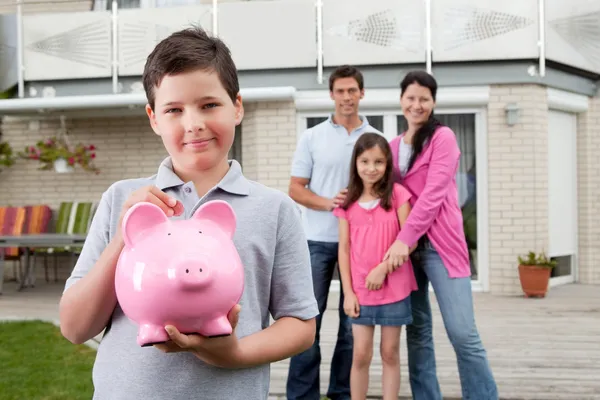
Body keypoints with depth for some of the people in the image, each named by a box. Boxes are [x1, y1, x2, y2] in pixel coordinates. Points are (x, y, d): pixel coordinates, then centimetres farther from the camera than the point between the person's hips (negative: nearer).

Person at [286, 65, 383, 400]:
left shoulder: (375, 138, 6)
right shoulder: (312, 137, 4)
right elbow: (296, 189, 2)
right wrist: (329, 203, -14)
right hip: (319, 240, -1)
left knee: (354, 317, 6)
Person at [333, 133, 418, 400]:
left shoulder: (397, 194, -3)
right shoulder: (347, 202, 3)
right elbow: (344, 249, 3)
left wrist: (383, 268, -15)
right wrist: (348, 292, -2)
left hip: (394, 287, -1)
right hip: (360, 291, 1)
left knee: (390, 353, 8)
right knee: (361, 355, 3)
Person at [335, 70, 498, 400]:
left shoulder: (443, 137, -2)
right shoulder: (393, 146, 15)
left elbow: (433, 193, -13)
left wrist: (406, 238, -20)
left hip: (438, 245, -5)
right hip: (404, 245, 5)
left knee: (462, 332, -10)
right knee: (417, 330, 9)